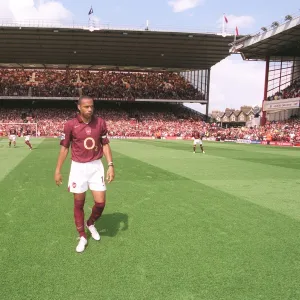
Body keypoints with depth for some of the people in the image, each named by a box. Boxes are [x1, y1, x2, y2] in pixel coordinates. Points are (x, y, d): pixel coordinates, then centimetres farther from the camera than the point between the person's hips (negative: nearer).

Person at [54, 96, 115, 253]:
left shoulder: (100, 122, -2)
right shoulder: (70, 125, -8)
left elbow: (105, 145, 5)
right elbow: (64, 148, 0)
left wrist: (111, 166, -3)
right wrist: (57, 171, 0)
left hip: (96, 166, 2)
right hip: (78, 167, -1)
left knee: (100, 202, 0)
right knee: (79, 204, 6)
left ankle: (91, 223, 32)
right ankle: (82, 237, 23)